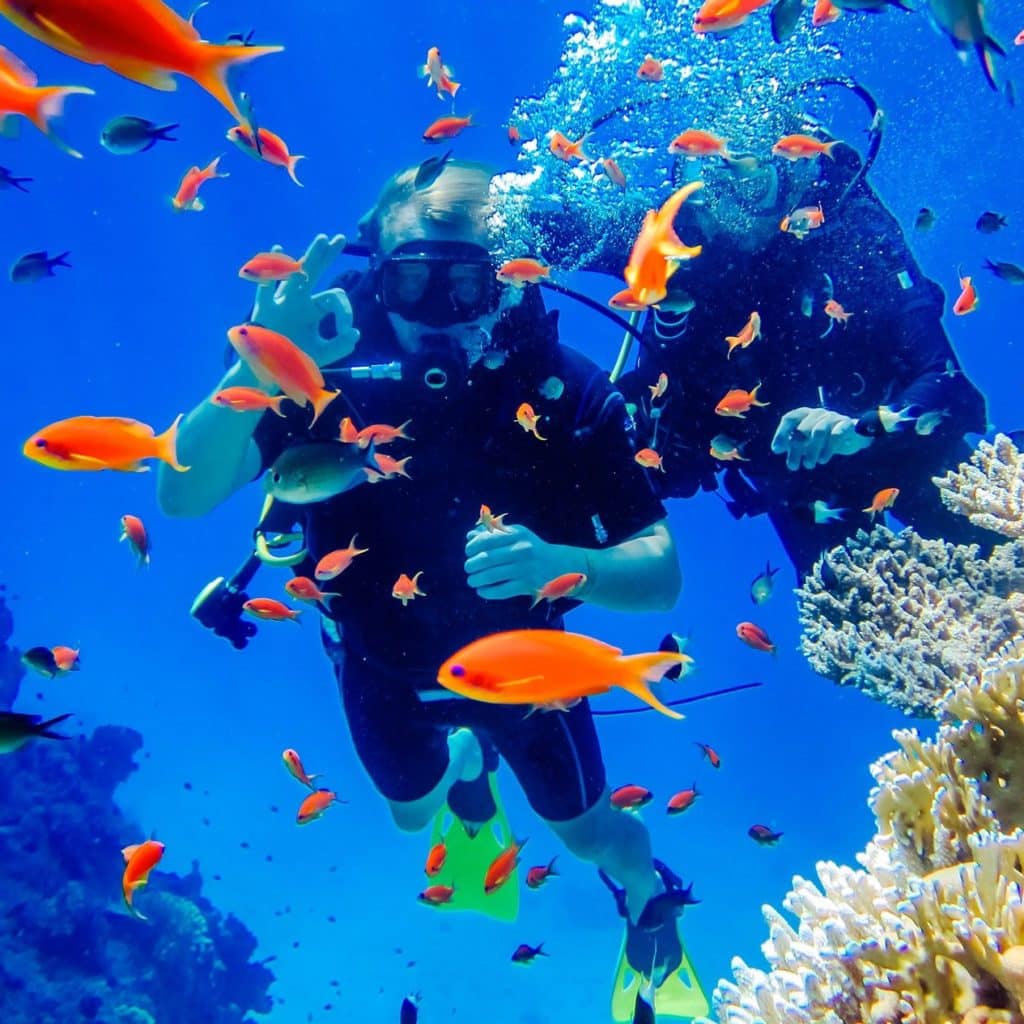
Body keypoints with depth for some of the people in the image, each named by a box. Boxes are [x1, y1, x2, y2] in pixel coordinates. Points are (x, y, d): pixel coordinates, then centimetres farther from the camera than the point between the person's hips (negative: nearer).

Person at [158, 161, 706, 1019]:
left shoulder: (565, 389, -30)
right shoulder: (330, 368, -28)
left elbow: (662, 577, -31)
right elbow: (184, 496, -39)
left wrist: (558, 563, -52)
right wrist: (260, 368, -55)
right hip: (382, 660, 2)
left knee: (588, 831, 18)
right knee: (412, 809, 28)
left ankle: (650, 900, 56)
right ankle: (469, 763, 65)